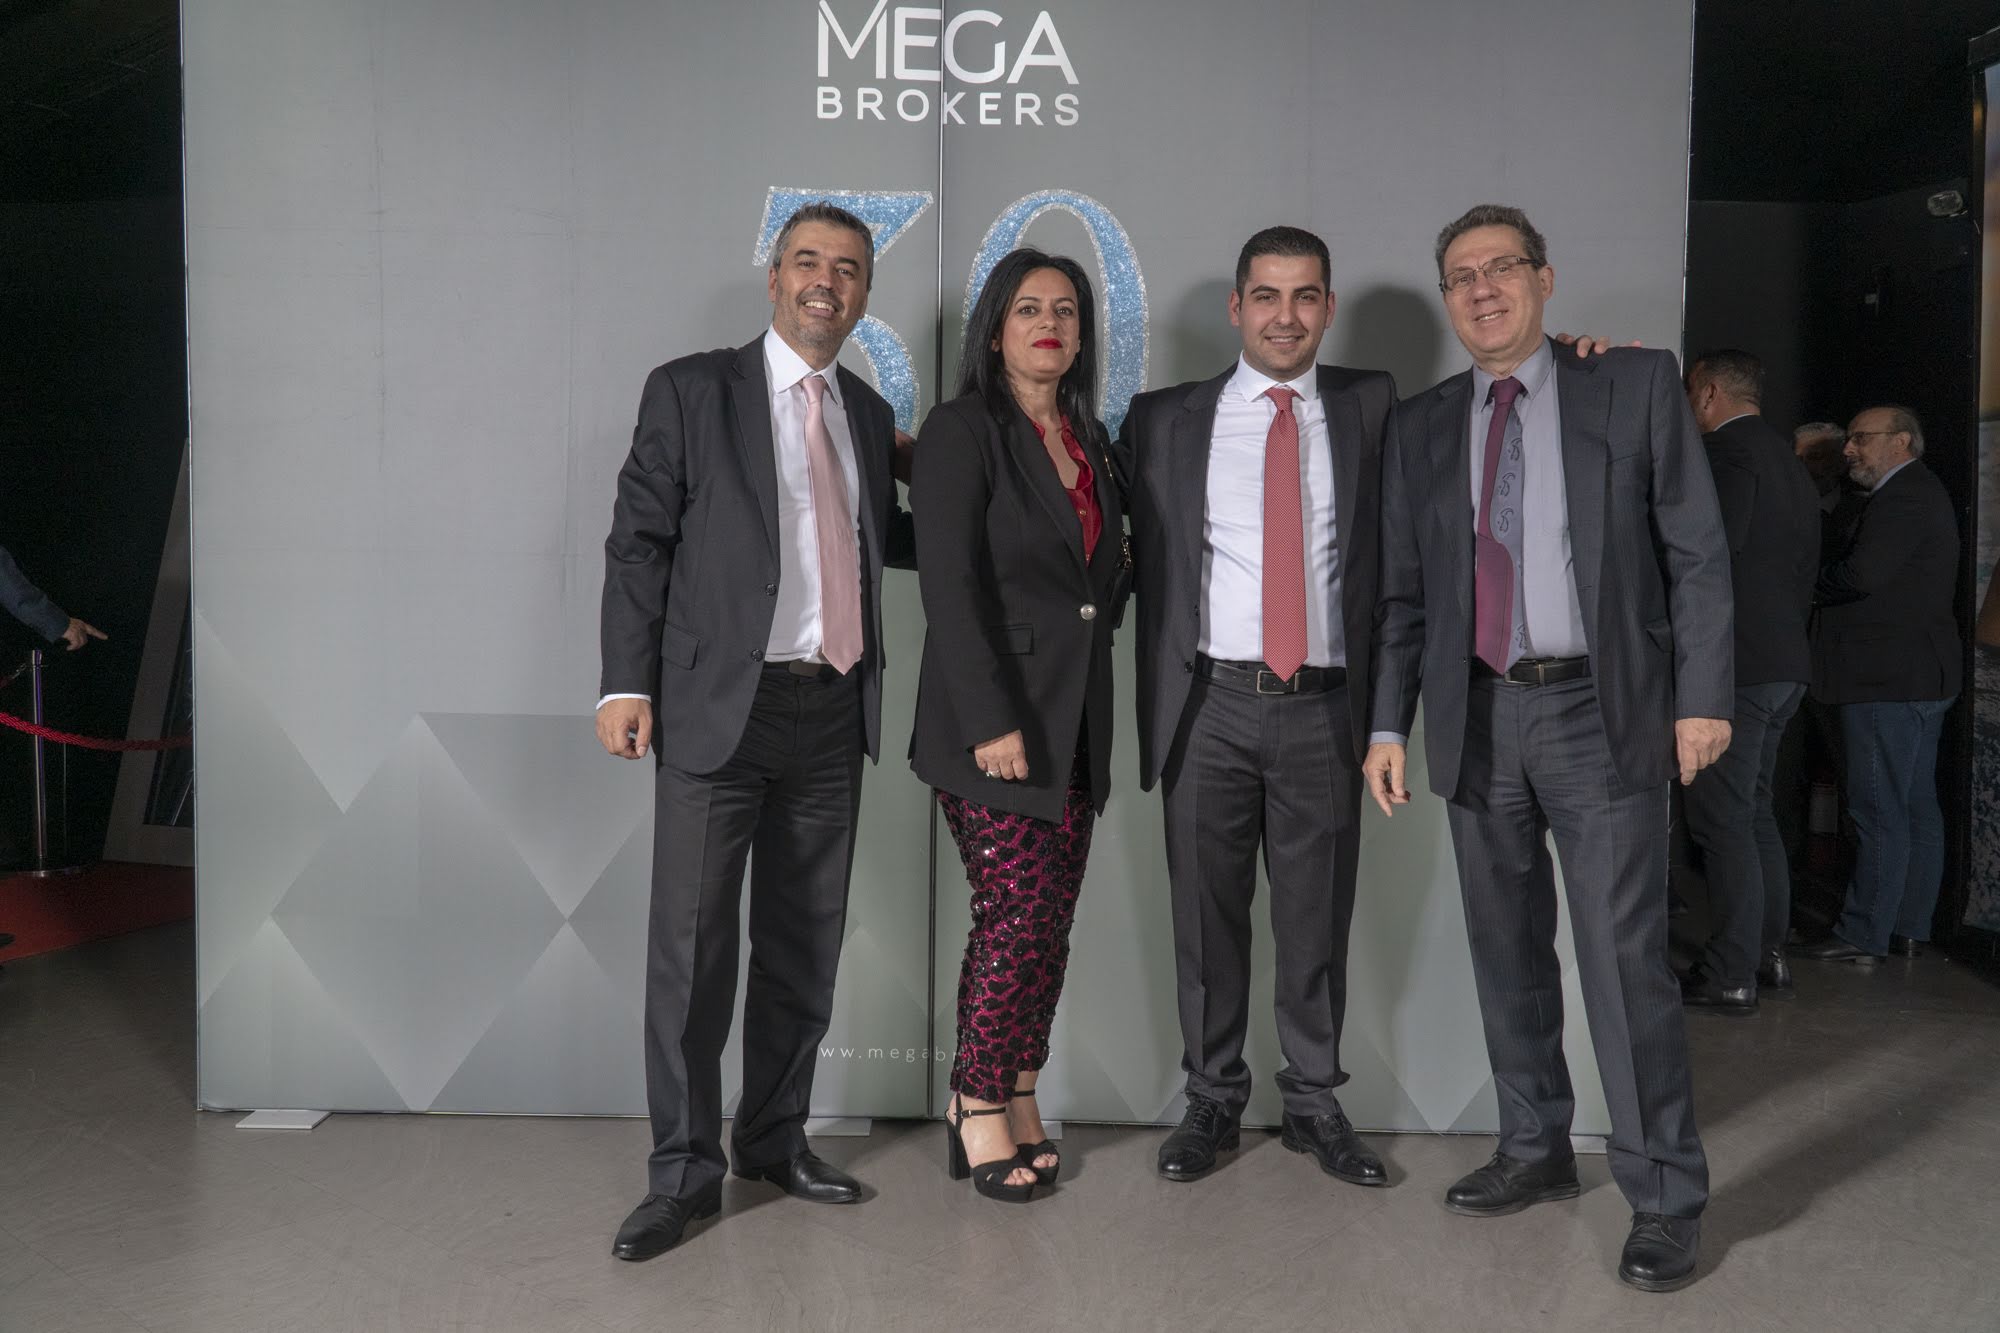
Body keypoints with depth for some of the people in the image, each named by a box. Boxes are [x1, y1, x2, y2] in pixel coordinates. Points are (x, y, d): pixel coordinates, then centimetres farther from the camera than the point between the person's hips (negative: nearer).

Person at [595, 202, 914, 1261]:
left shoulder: (869, 414, 14)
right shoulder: (691, 390, 0)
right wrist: (628, 683, -10)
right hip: (720, 707, -5)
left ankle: (775, 1138, 27)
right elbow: (639, 540, -3)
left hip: (833, 712, 5)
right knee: (692, 945, -2)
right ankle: (683, 1170, 12)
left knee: (806, 943, 12)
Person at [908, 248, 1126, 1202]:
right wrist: (991, 720, -19)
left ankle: (1018, 1097, 19)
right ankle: (979, 1105, 12)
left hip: (1075, 719, 6)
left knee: (1052, 920, 7)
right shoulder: (961, 431, -5)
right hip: (994, 717, -6)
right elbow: (950, 584, -14)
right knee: (1017, 913, -6)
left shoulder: (1090, 440, 16)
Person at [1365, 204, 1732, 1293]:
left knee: (1625, 960, -5)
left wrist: (1702, 697, -7)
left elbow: (1697, 552, -1)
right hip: (1478, 718, 4)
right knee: (1507, 954, 13)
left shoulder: (1636, 387, 2)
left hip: (1601, 713, -4)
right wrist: (1390, 725, 5)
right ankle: (1535, 1150, 29)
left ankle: (1664, 1199, 9)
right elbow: (1402, 590, 11)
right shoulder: (1420, 427, 10)